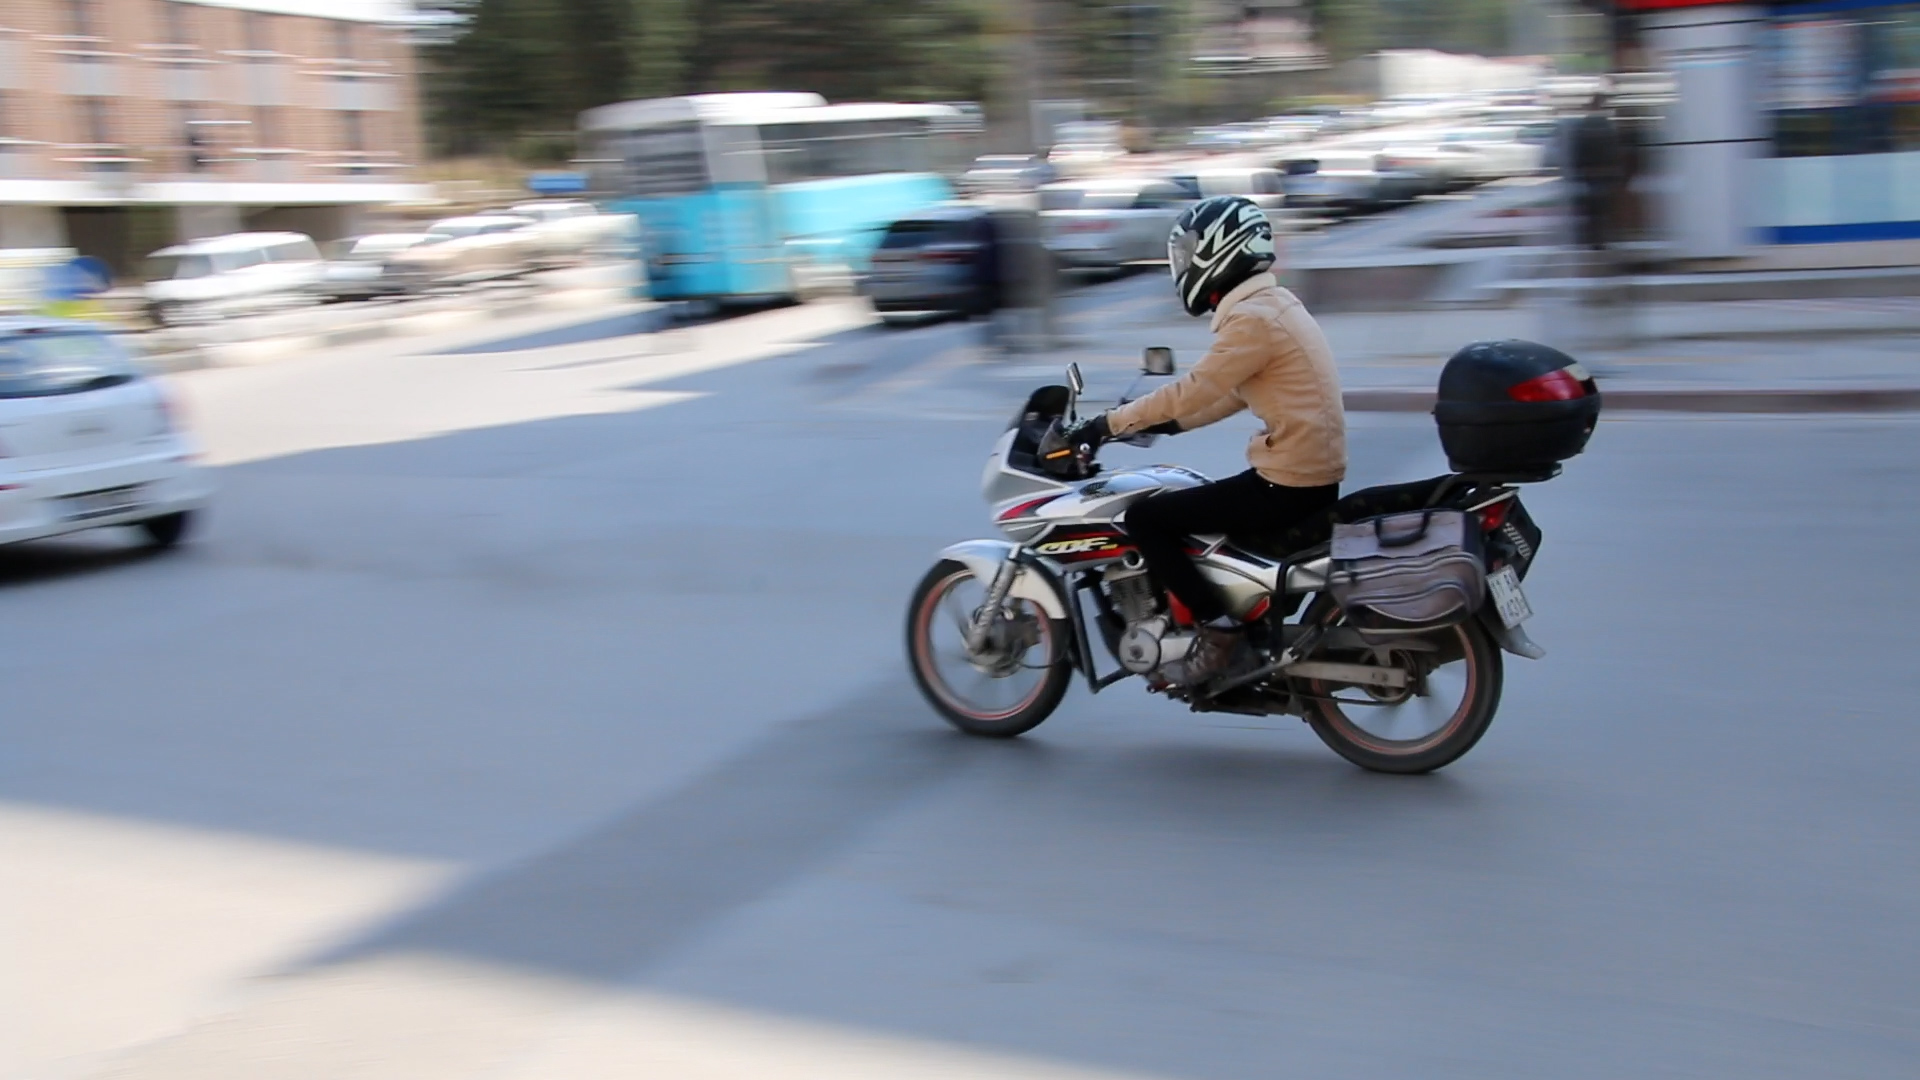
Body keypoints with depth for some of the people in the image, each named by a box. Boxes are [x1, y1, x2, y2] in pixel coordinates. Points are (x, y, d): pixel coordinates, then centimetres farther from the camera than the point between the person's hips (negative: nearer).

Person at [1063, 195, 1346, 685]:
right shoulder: (1272, 304, 13)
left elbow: (1194, 390, -19)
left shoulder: (1253, 319, -18)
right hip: (1312, 472, 10)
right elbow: (1232, 392, 20)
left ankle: (1219, 630, -4)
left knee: (1143, 519, -7)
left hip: (1287, 485, -10)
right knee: (1175, 507, 25)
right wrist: (1165, 423, 18)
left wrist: (1107, 424, -12)